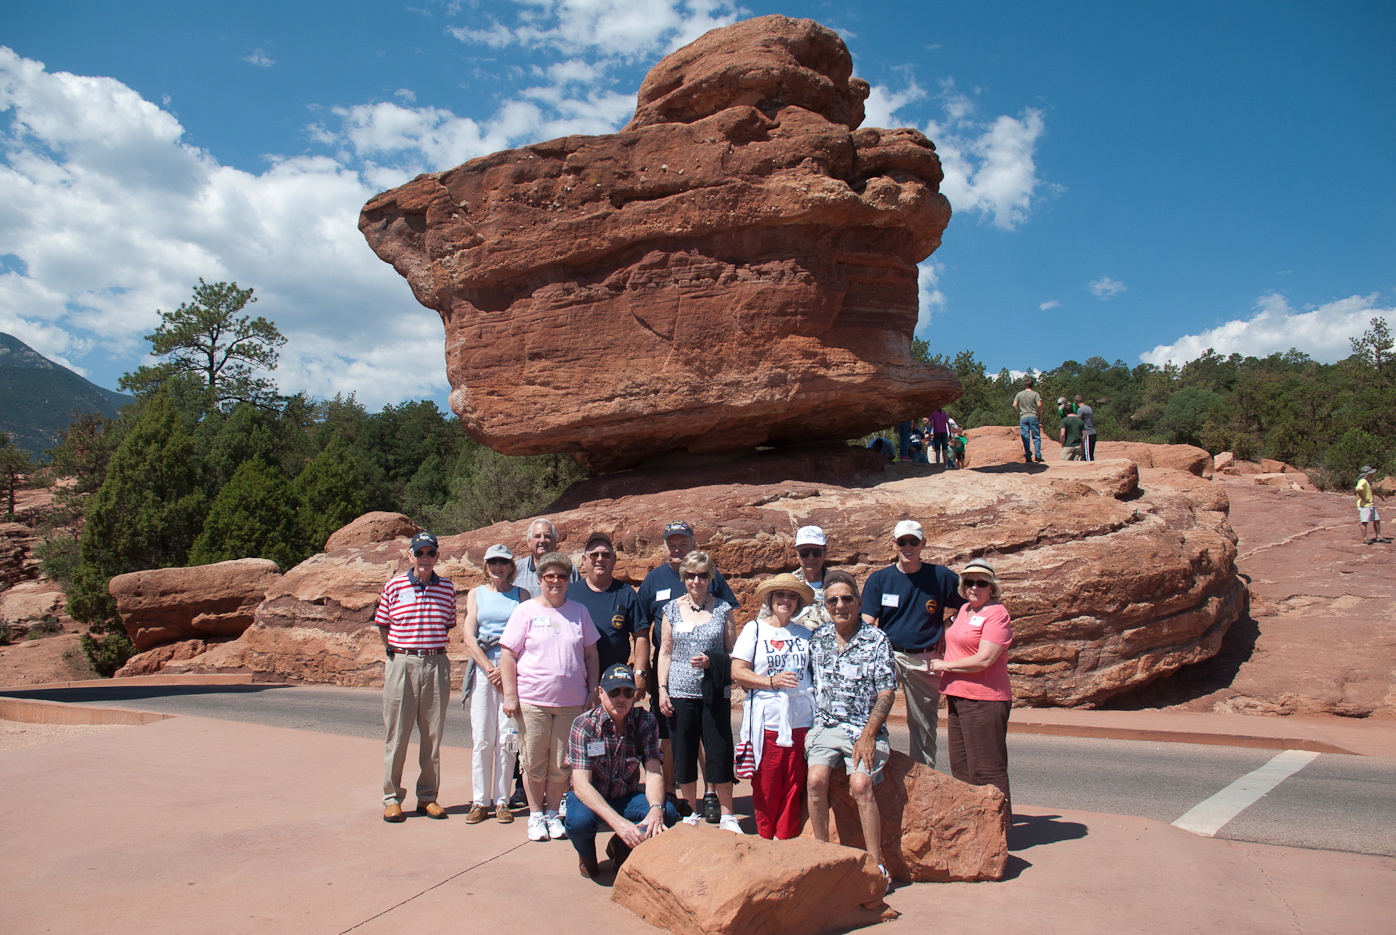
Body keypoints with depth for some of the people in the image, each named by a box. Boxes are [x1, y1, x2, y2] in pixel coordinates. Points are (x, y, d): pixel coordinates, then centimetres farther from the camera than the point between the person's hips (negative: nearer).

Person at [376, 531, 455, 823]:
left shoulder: (447, 588, 6)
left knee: (433, 735, 8)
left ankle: (428, 796, 19)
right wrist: (394, 652, 6)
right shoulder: (394, 586, 0)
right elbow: (382, 626, 9)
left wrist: (434, 649, 7)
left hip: (436, 664, 2)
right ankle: (392, 798, 16)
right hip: (401, 664, -2)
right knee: (397, 735, 4)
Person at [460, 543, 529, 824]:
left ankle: (502, 801, 8)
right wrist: (489, 668, -5)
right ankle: (480, 801, 9)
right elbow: (468, 636, 5)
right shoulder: (476, 594, 12)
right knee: (481, 738, 0)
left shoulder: (521, 595, 8)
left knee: (507, 738, -1)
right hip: (483, 667, 1)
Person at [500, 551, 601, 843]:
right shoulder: (526, 611, 0)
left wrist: (593, 691, 10)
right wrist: (510, 695, -8)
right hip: (533, 699, -2)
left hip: (571, 701, 2)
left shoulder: (579, 612, 9)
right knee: (534, 762, 6)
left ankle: (552, 814, 23)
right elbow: (508, 655, -2)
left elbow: (590, 654, 14)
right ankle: (535, 815, 21)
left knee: (561, 764, 7)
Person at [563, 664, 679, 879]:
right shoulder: (584, 725, -20)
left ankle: (621, 847, 7)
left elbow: (653, 772, -17)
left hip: (627, 796, 3)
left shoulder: (645, 722, -11)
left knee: (668, 815, -25)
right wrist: (617, 821, -41)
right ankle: (586, 853, 4)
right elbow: (581, 785, -27)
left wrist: (656, 809, -39)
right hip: (590, 797, -2)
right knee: (580, 821, -36)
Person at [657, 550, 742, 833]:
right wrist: (662, 689, 2)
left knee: (719, 752, -1)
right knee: (684, 754, 6)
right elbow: (665, 652, 9)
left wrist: (712, 661, -14)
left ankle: (726, 815, 15)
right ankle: (691, 812, 24)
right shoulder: (672, 609, 6)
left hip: (715, 692, -1)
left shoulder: (722, 609, 3)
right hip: (680, 692, 1)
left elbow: (732, 652, 5)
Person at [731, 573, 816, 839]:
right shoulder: (754, 629, 4)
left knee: (794, 787, 2)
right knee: (766, 788, 3)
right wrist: (771, 681, -16)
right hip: (766, 722, -2)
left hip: (801, 721, 2)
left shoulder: (805, 633, 12)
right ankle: (765, 840, 19)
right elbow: (737, 671, -4)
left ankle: (785, 841, 14)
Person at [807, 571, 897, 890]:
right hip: (825, 727, 3)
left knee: (860, 785, -25)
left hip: (864, 728, -3)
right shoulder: (818, 640, 10)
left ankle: (876, 865, -12)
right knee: (816, 779, -23)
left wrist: (868, 735, -13)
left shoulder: (877, 639, -2)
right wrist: (812, 724, 4)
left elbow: (887, 692, -5)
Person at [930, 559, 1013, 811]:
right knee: (961, 768, 15)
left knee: (986, 771, -4)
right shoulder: (964, 609, 15)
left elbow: (983, 660, -20)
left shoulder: (996, 614, -11)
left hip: (983, 701, -9)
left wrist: (943, 665, -10)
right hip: (958, 697, 9)